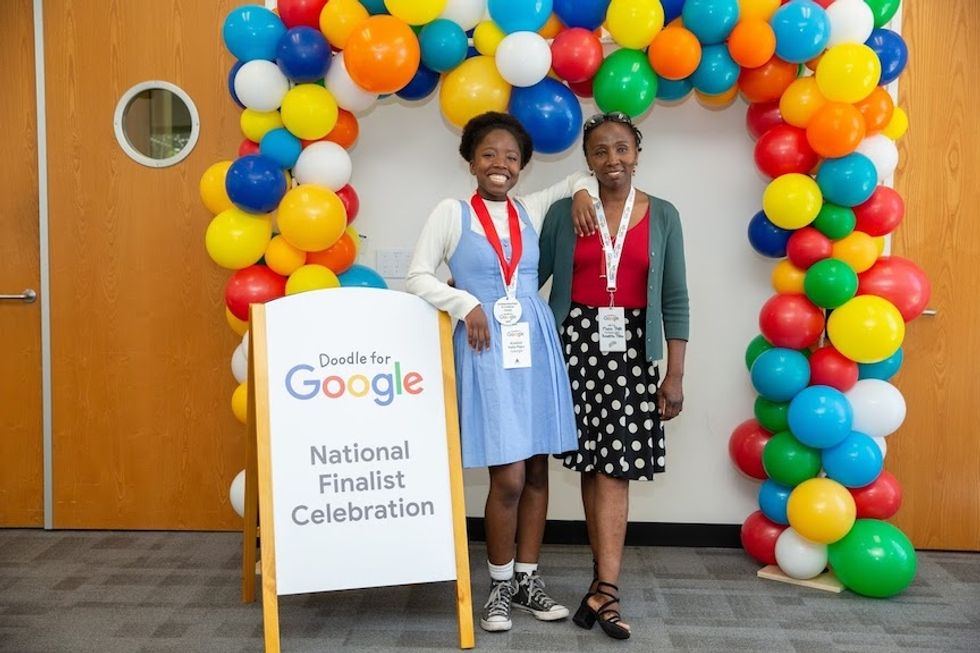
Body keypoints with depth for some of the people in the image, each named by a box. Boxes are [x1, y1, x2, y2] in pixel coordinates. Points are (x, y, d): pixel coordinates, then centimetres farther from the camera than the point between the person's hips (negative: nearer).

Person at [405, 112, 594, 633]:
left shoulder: (532, 210, 12)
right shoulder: (451, 213, 1)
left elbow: (577, 176, 28)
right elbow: (416, 277, 0)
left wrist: (581, 192, 6)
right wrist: (465, 304, -11)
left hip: (536, 348, 4)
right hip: (486, 352, -4)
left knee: (537, 471, 8)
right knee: (508, 477, -6)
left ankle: (527, 579, 23)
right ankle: (500, 585, 15)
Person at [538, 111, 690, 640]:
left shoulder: (662, 216, 5)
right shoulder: (564, 212, 4)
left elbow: (675, 299, 4)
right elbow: (531, 277, 8)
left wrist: (675, 374, 0)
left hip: (631, 348, 0)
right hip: (577, 342, 1)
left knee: (612, 466, -5)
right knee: (592, 465, 4)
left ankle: (604, 586, -1)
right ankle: (607, 583, 15)